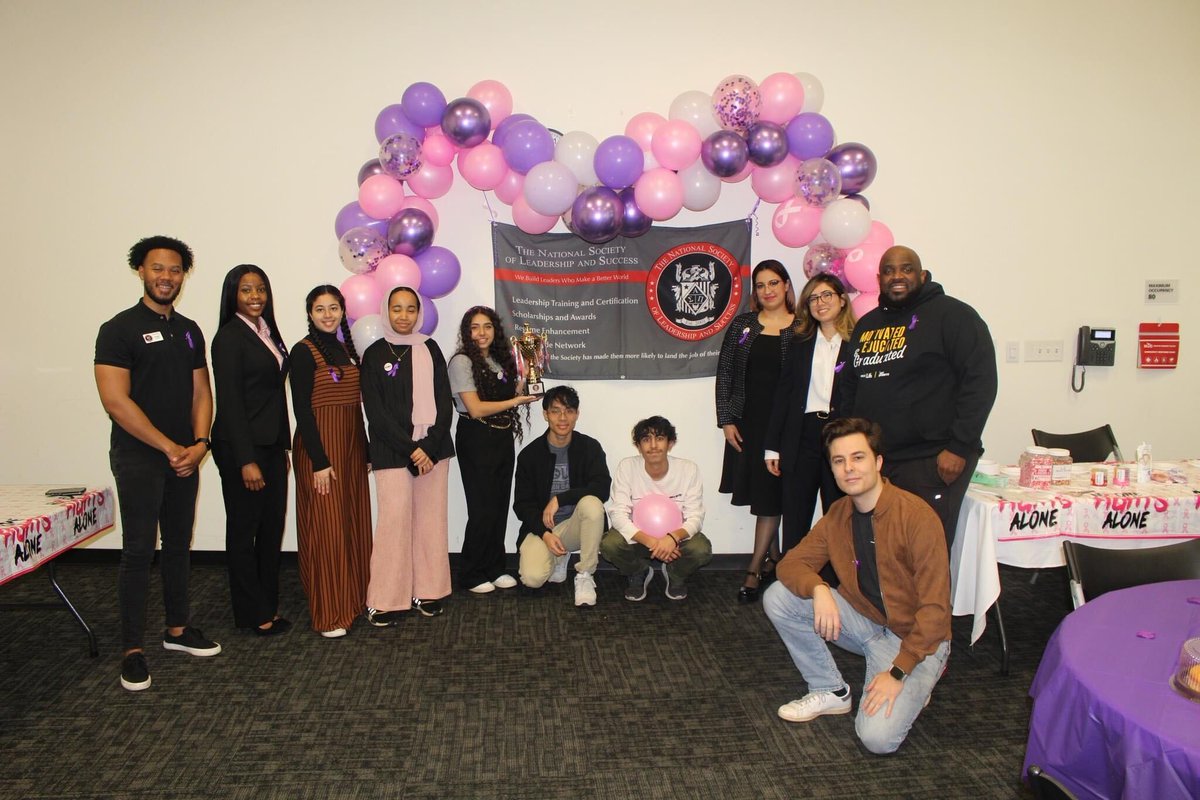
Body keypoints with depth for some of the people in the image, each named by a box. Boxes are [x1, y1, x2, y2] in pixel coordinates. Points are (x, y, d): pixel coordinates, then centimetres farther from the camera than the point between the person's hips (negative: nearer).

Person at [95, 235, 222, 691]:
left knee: (179, 546, 13)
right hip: (139, 458, -6)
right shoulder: (119, 329, -8)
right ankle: (132, 650, 9)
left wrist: (199, 443, -6)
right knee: (138, 552, -2)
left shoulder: (189, 330, 11)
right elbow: (115, 401, -15)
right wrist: (169, 448, -14)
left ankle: (177, 629, 27)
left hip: (184, 457, 6)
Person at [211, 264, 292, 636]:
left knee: (272, 527, 12)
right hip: (242, 447, -7)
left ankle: (268, 606, 26)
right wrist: (246, 460, -18)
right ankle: (253, 614, 18)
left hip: (271, 444, 8)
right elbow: (229, 402, -15)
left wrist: (283, 447, 13)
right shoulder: (229, 337, -11)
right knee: (244, 530, 5)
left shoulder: (268, 333, 12)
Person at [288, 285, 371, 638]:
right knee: (326, 526, -3)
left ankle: (354, 596, 24)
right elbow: (302, 409, -14)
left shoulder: (346, 349, 12)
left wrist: (366, 450, 12)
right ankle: (329, 613, 6)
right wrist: (319, 461, -17)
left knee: (355, 522, 11)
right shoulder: (304, 351, -9)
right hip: (320, 448, -7)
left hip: (351, 446, 7)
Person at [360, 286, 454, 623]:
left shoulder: (430, 349, 9)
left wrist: (431, 446, -7)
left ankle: (427, 590, 16)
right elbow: (376, 411, -3)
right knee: (395, 520, -6)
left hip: (433, 449, 3)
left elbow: (444, 402, 5)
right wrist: (411, 449, -10)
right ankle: (386, 600, 4)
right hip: (393, 453, -3)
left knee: (431, 519, 5)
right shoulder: (375, 354, 2)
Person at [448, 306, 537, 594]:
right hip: (476, 440, -6)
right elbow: (475, 408, -16)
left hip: (503, 439, 7)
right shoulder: (462, 361, -10)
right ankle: (471, 574, 13)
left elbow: (512, 394, 13)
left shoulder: (501, 360, 11)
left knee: (500, 506, 10)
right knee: (483, 509, -2)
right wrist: (515, 401, -14)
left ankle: (495, 568, 23)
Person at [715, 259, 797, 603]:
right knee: (761, 493, 10)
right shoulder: (742, 324, 7)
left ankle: (755, 569, 5)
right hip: (748, 421, 3)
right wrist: (726, 420, -1)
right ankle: (773, 558, 26)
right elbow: (725, 373, 6)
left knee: (770, 496, -2)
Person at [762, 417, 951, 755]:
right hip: (864, 621, 6)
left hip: (914, 635, -5)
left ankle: (916, 684, 9)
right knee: (776, 597, -12)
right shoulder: (837, 515, -3)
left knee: (878, 737, -24)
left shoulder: (917, 516, -22)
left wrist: (898, 672, -25)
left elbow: (935, 608, -21)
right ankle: (832, 692, 3)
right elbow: (792, 562, -2)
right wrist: (819, 589, -26)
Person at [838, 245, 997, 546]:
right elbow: (849, 386, 24)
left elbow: (981, 380, -10)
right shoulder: (866, 325, 18)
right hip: (871, 461, 6)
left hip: (931, 463, -6)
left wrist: (959, 447, -15)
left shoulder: (952, 315, -2)